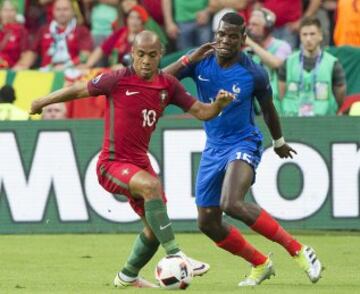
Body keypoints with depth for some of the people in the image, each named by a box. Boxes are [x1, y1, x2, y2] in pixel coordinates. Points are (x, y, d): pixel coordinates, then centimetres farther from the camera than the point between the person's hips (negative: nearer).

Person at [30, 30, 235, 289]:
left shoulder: (168, 85, 2)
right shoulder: (118, 80, -13)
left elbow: (200, 111, 5)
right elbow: (78, 91, 0)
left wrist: (218, 104, -16)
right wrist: (42, 103, 11)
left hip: (140, 164, 7)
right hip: (112, 164, -7)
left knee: (155, 228, 11)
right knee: (151, 185, -35)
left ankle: (128, 276, 35)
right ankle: (174, 255, -36)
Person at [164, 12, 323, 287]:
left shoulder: (254, 74, -13)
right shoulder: (201, 62, -6)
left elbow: (268, 108, 6)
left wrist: (279, 142, 20)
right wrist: (188, 60, -24)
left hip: (243, 143, -6)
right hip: (213, 148, 6)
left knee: (232, 204, -32)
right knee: (208, 223, 6)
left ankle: (298, 250, -23)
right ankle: (261, 264, 27)